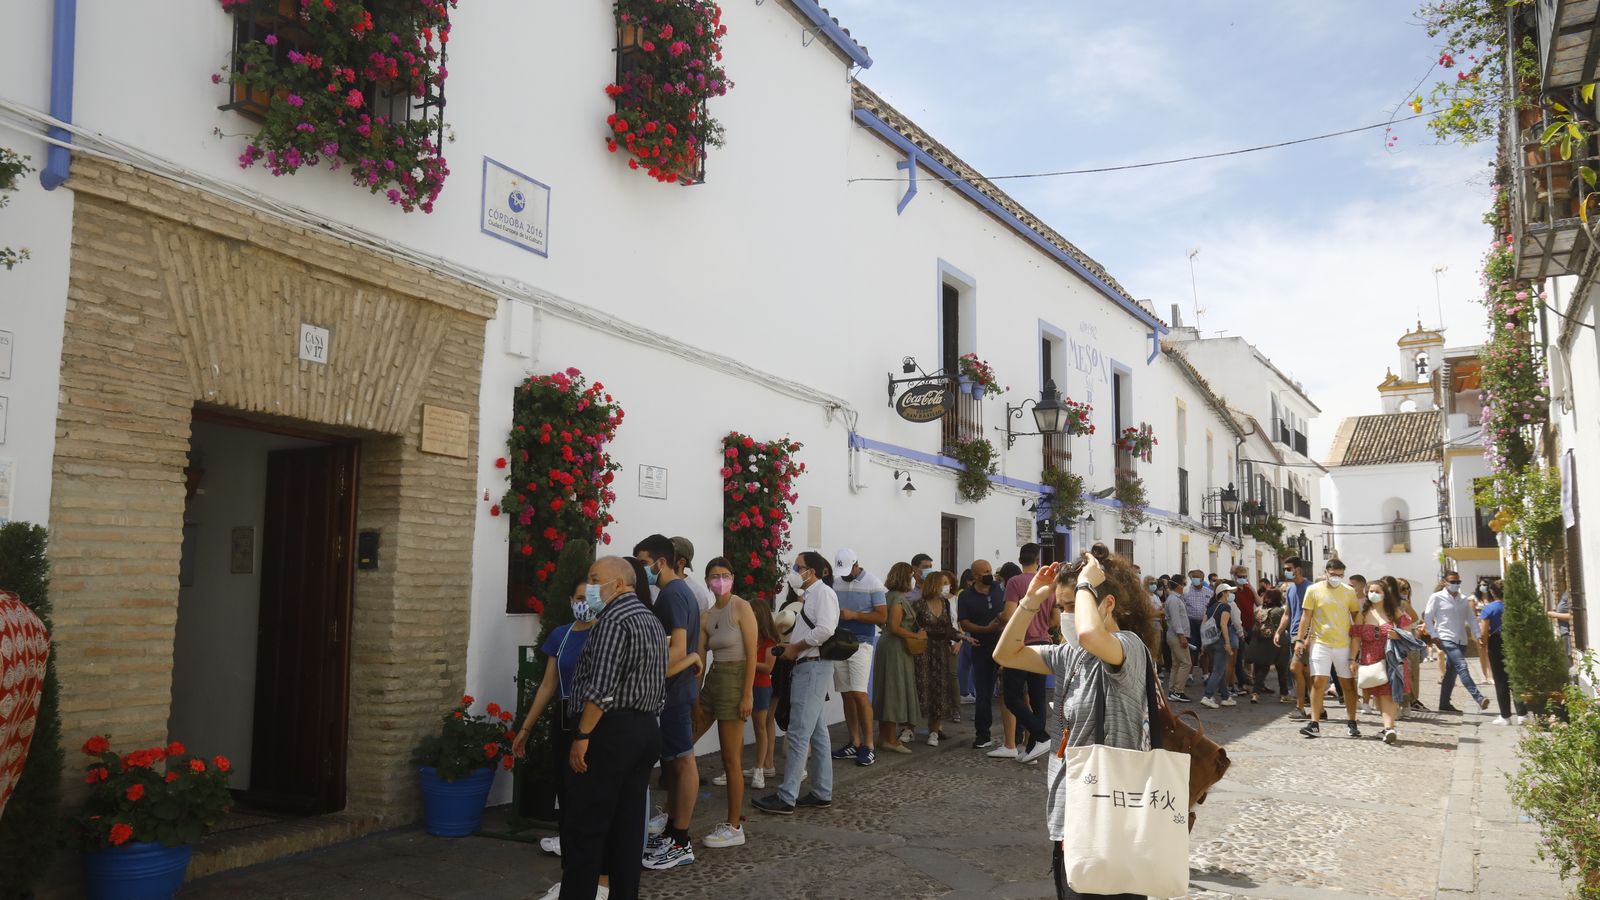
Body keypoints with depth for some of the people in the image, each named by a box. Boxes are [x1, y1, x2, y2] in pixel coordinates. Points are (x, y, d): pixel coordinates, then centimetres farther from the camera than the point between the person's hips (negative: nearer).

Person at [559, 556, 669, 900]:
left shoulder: (614, 620, -13)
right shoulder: (653, 622, 17)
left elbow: (601, 687, -21)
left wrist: (582, 736, -18)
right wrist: (643, 722, 20)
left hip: (610, 731, -9)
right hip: (646, 729, 9)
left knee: (584, 828, -3)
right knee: (629, 824, 11)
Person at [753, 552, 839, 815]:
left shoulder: (823, 591, -11)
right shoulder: (808, 595, 17)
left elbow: (825, 629, -23)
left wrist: (796, 647, -14)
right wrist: (789, 646, 6)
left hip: (814, 667, -10)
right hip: (807, 666, 10)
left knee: (798, 734, -8)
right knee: (817, 733, 13)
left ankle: (786, 798, -5)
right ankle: (822, 794, 20)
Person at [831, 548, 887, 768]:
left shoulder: (872, 583, -5)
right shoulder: (835, 583, 9)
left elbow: (882, 616, -8)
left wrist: (853, 615, -17)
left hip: (860, 643, -5)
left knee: (859, 693, -12)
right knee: (846, 694, 7)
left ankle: (869, 745, -4)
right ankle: (855, 743, 16)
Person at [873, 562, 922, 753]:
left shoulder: (890, 596, 11)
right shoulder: (899, 598, -17)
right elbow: (894, 627, -22)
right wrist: (916, 636, -15)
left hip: (887, 645, 9)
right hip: (897, 648, -9)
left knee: (886, 691, 14)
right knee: (896, 690, -5)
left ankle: (884, 734, 22)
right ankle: (892, 739, -2)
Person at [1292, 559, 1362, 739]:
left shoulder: (1349, 592, 3)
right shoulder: (1314, 590, -1)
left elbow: (1357, 618, 10)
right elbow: (1306, 616, 2)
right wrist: (1300, 638, -3)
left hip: (1344, 644, 2)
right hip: (1320, 643, -2)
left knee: (1349, 684, 8)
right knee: (1318, 682, -8)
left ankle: (1351, 723, 21)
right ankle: (1315, 724, -5)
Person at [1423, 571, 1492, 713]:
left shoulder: (1464, 600, 15)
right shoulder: (1437, 598, -1)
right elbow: (1427, 618, -2)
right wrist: (1434, 636, -10)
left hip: (1462, 640, 6)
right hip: (1447, 639, -6)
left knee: (1451, 672, 9)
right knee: (1461, 667, -20)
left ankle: (1444, 704, 15)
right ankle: (1479, 698, -27)